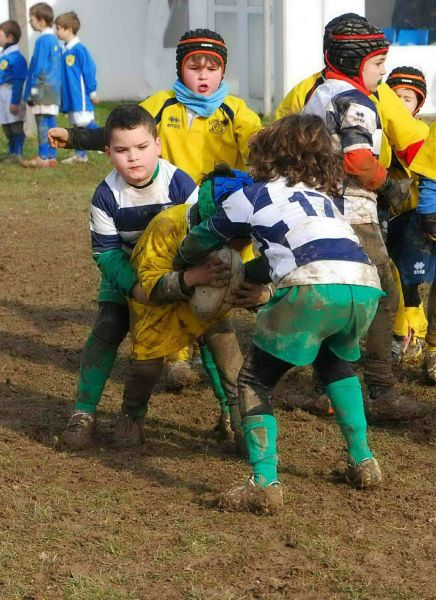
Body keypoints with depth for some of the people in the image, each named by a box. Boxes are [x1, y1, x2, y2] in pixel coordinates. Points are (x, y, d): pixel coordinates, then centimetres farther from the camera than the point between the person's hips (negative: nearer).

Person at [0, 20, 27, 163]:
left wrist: (15, 101, -20)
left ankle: (17, 154, 3)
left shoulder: (16, 57, -16)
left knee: (16, 126, -2)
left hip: (13, 97, -9)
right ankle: (12, 151, 24)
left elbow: (18, 81, -18)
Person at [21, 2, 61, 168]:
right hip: (54, 90, 9)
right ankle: (51, 156, 14)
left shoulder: (42, 41, -14)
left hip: (43, 90, -9)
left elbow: (38, 68, -15)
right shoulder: (54, 39, 14)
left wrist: (31, 91, -12)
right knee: (50, 123, 11)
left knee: (43, 123, -5)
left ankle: (44, 157, -4)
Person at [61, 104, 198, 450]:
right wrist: (134, 285, -31)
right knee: (107, 329, -14)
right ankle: (84, 412, -7)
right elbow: (106, 252, -16)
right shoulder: (107, 195, -20)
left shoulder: (180, 184, -24)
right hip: (126, 274, 0)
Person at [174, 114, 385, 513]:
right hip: (367, 286, 6)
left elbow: (202, 241, 32)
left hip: (314, 288, -6)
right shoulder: (323, 197, 34)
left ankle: (265, 483, -8)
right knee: (334, 361, 35)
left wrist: (180, 265, 53)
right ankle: (363, 462, 32)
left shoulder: (254, 196, 19)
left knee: (255, 380, 8)